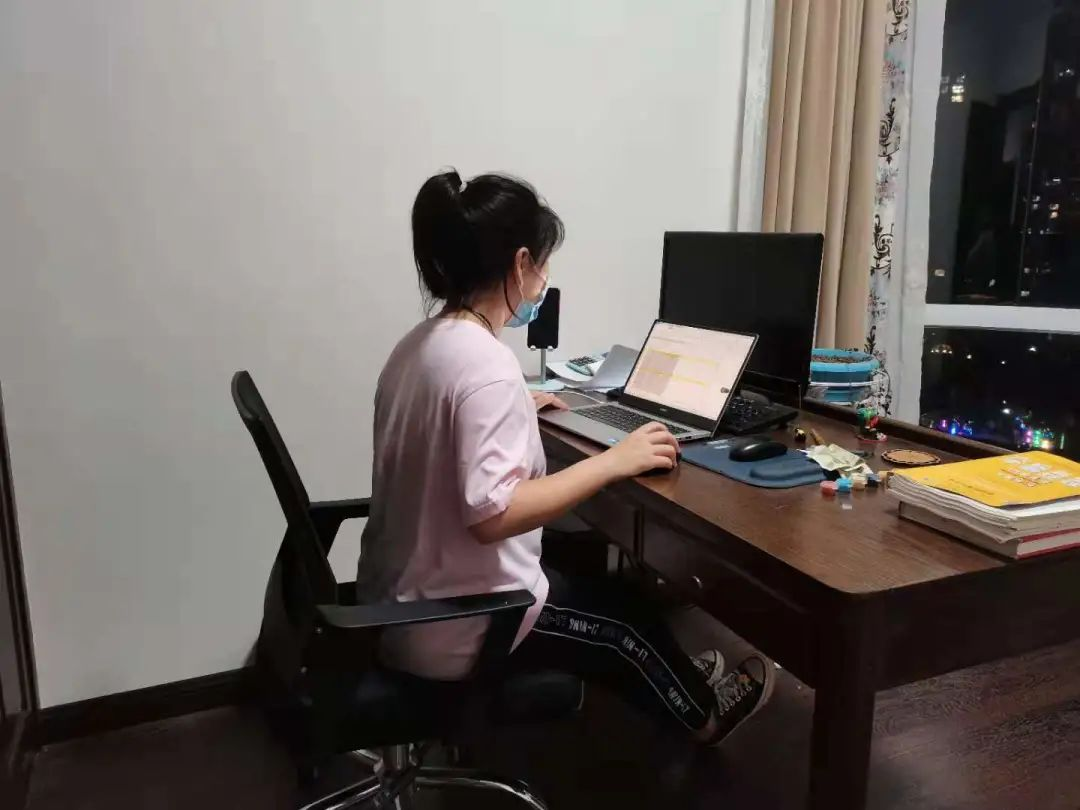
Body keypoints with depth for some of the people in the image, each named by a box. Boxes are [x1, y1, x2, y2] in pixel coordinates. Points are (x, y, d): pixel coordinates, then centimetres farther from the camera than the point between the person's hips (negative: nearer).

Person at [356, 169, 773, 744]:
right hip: (454, 629, -8)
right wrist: (614, 461, -25)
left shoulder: (421, 344, 2)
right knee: (624, 608, 16)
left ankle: (670, 677, 49)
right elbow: (491, 514, -32)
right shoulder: (486, 364, -27)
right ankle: (700, 713, 45)